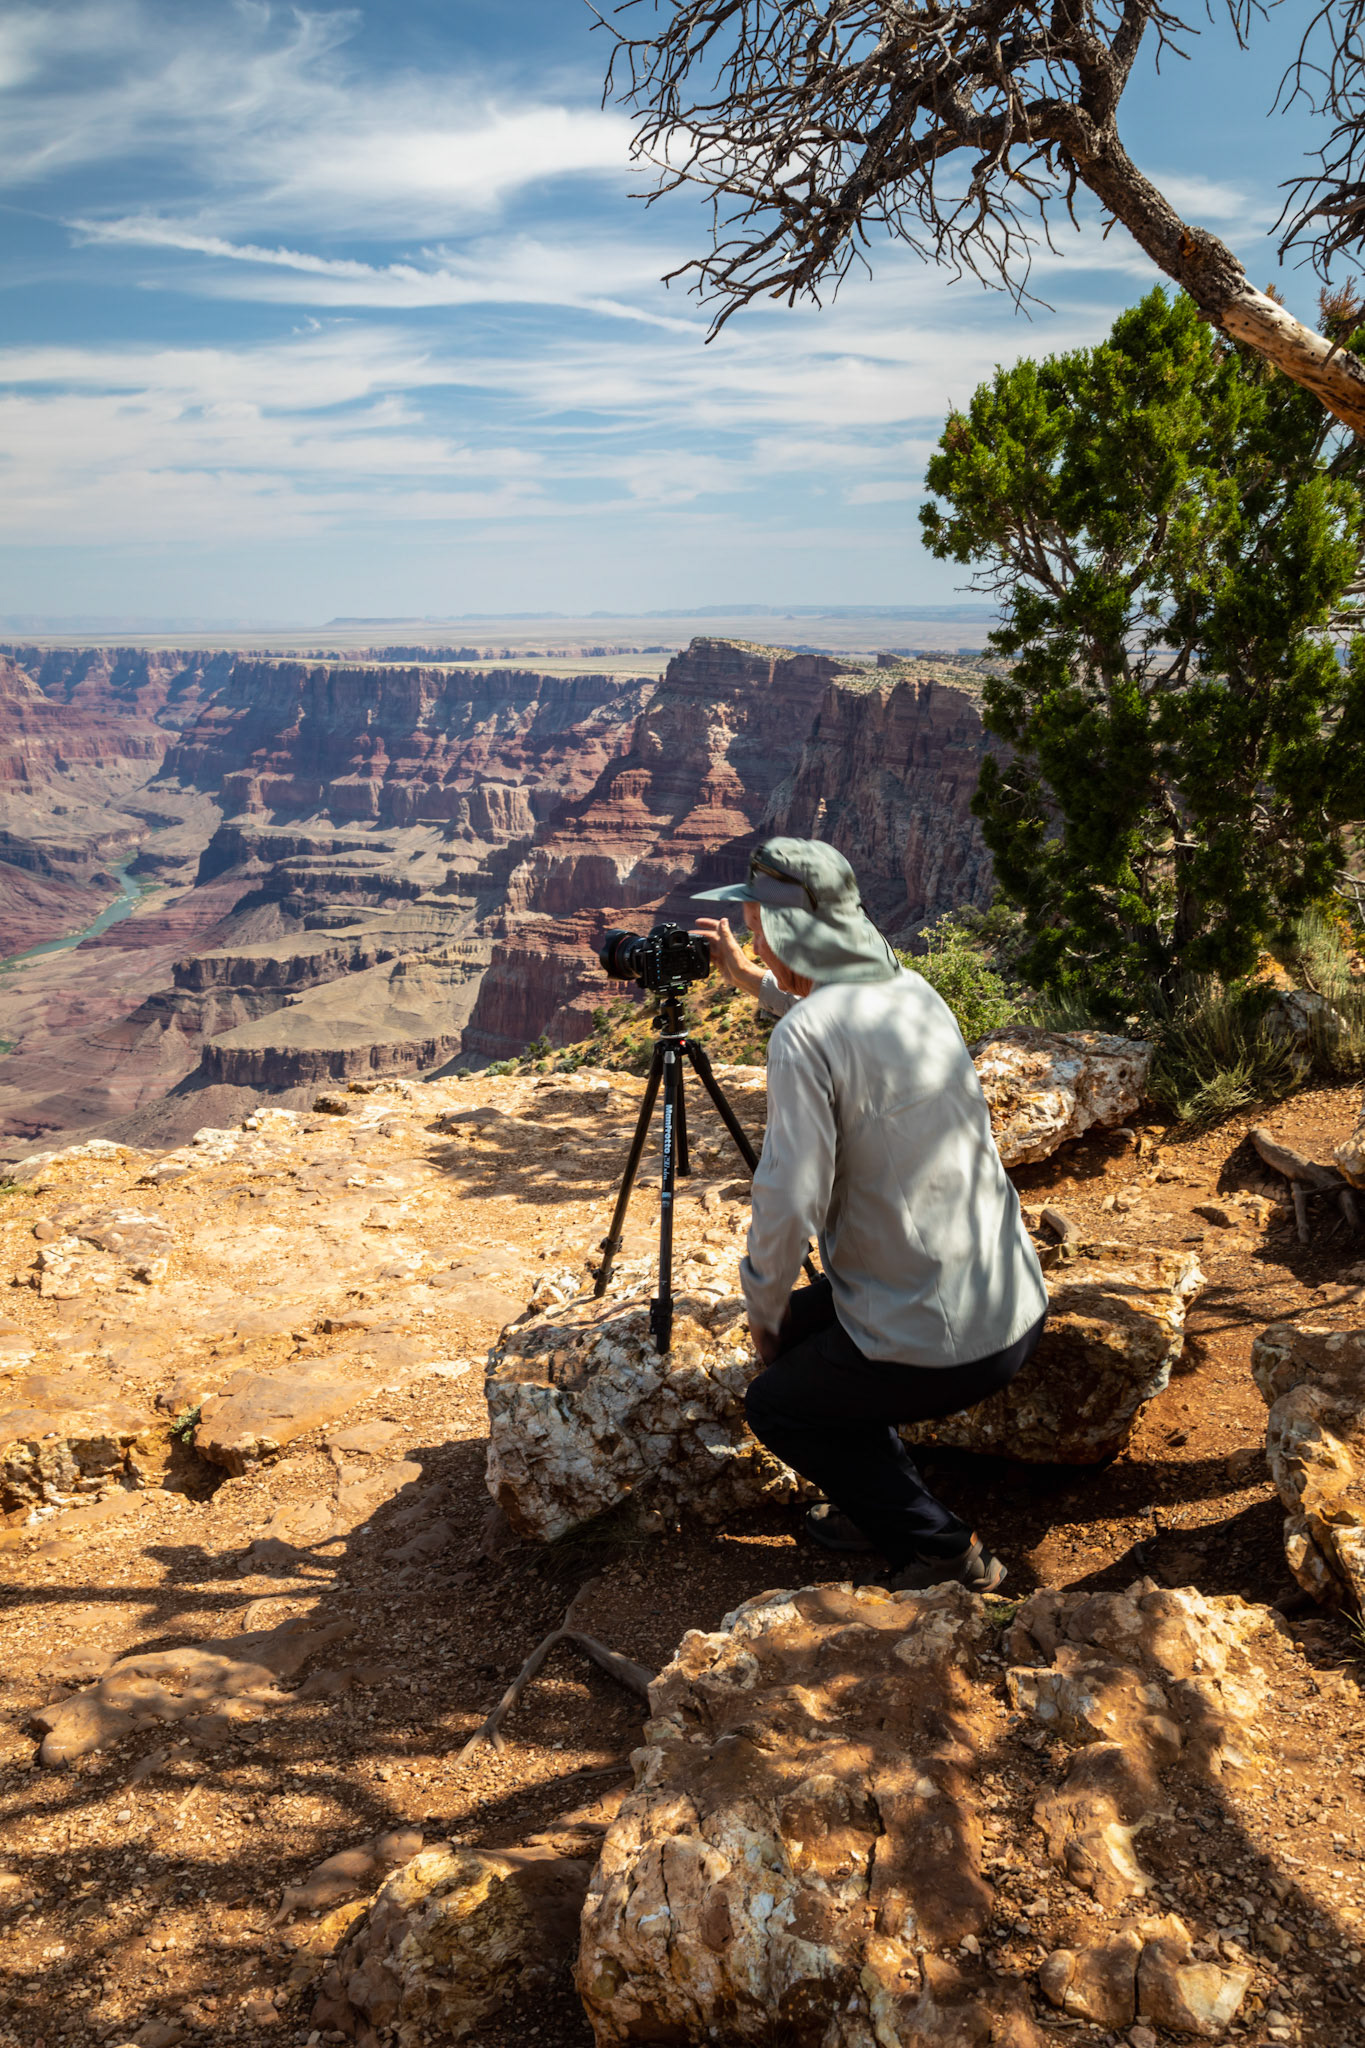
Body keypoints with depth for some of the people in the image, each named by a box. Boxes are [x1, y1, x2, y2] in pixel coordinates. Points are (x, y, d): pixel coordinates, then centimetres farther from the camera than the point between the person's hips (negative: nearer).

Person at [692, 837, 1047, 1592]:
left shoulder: (803, 1034, -20)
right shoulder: (914, 991, 5)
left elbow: (789, 1204, -21)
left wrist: (761, 1314, -3)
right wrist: (753, 980, 35)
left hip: (938, 1349, -8)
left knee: (775, 1404, 18)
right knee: (807, 1321, 28)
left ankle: (939, 1546, 12)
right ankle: (871, 1502, 36)